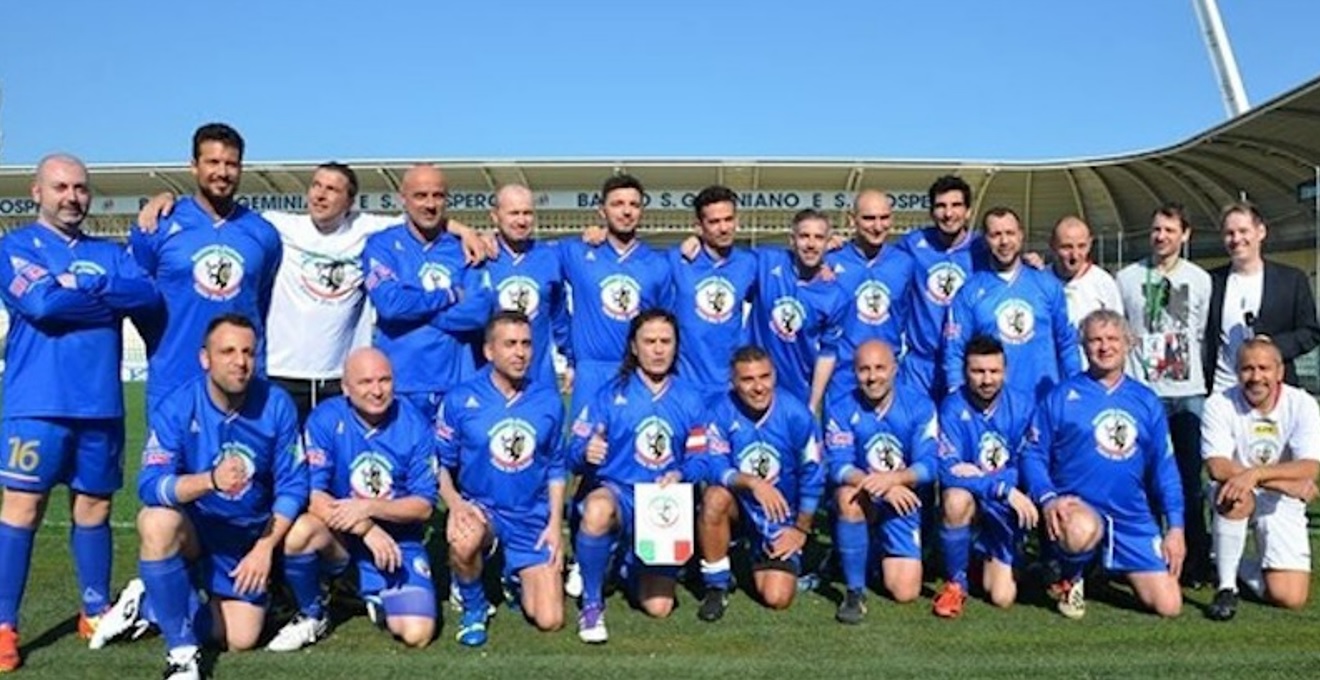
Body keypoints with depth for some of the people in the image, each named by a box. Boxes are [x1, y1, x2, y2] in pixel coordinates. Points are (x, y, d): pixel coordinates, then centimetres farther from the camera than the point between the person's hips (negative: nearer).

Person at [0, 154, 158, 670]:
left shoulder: (109, 253, 14)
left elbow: (149, 295, -3)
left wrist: (84, 286, -11)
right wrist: (109, 297, -4)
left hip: (100, 403, 4)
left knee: (93, 506, 10)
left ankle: (97, 611, 22)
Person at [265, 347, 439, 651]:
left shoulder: (415, 426, -9)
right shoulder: (325, 418, -11)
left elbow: (424, 506, -8)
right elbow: (312, 495, -17)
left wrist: (368, 506, -24)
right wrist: (366, 530, -28)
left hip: (398, 542, 0)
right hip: (340, 536, 0)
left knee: (417, 634, -18)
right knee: (299, 530, -34)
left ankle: (376, 597, 19)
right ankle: (312, 615, -3)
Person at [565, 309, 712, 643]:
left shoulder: (690, 399, 6)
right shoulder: (611, 393, 0)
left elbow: (700, 460, 2)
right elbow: (575, 452, -6)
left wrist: (680, 475, -20)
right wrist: (586, 453, -30)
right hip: (616, 492, -2)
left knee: (658, 607, -4)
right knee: (597, 510, -40)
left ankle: (634, 564, 32)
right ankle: (591, 603, -16)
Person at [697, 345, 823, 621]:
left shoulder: (796, 415, -17)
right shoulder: (723, 410, -16)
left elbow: (812, 476, -7)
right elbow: (716, 467, -19)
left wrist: (802, 529, -2)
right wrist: (752, 482, -37)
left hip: (781, 516, 0)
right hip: (741, 506, 1)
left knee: (777, 598, -13)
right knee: (715, 497, -34)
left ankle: (761, 561, 25)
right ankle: (717, 585, -12)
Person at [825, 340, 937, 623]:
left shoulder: (919, 408, -7)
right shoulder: (841, 410, -9)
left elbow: (928, 466, -15)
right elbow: (838, 467, -18)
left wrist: (892, 479, -35)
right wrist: (872, 483, -37)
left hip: (904, 504, 1)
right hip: (862, 502, -1)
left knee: (905, 592, -9)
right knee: (849, 496, -37)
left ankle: (881, 555, 28)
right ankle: (855, 591, -21)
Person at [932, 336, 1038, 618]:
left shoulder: (1023, 405, -9)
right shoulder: (953, 408, -16)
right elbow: (948, 471, -24)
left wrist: (979, 474, -19)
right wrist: (1004, 488, -33)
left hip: (1006, 509, 2)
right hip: (970, 500, -2)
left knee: (1002, 597, -7)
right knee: (956, 499, -38)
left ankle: (991, 558, 31)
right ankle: (955, 583, -13)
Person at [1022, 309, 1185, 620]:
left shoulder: (1146, 401, 9)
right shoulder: (1061, 397, -2)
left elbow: (1164, 467, 11)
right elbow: (1033, 454, -4)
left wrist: (1175, 527, 6)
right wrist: (1048, 498, -20)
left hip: (1134, 519, 4)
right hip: (1077, 509, -4)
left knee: (1169, 605, -3)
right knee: (1082, 532, -39)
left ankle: (1117, 566, 28)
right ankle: (1069, 577, -3)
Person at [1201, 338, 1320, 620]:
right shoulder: (1220, 404, -14)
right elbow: (1216, 467, -23)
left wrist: (1256, 474, -38)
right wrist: (1287, 482, -25)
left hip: (1282, 505, 1)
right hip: (1238, 500, -1)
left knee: (1291, 598, -12)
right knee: (1235, 497, -40)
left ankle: (1238, 567, 21)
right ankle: (1227, 587, -21)